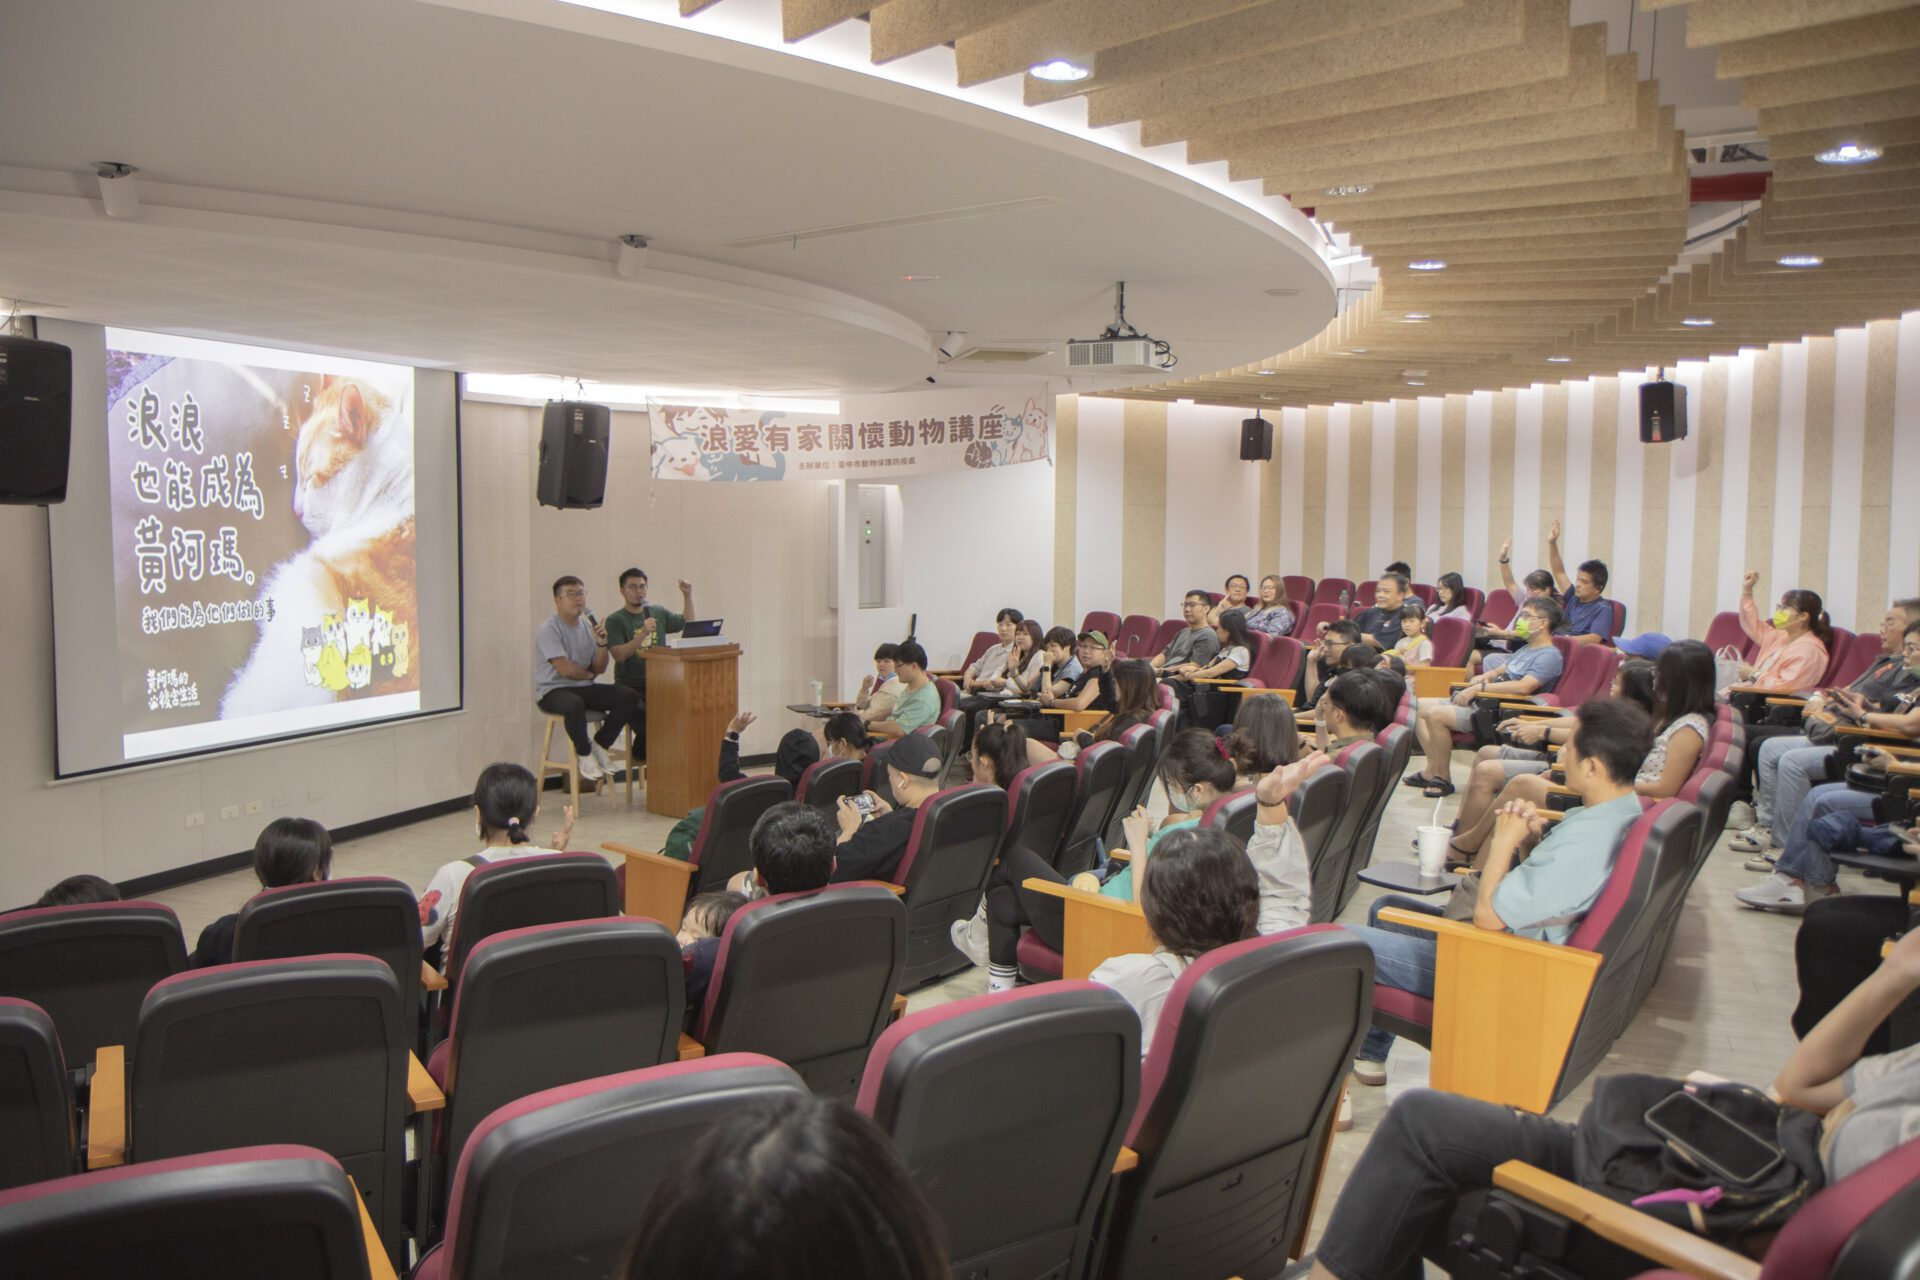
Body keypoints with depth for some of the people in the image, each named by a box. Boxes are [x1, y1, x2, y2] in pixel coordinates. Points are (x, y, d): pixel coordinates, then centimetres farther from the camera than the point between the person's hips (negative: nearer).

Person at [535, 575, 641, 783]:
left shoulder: (587, 626, 10)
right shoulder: (548, 629, -11)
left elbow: (599, 669, 7)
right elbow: (565, 670, -19)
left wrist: (601, 643, -10)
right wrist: (589, 674, -1)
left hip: (584, 688, 7)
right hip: (552, 691, -7)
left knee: (629, 697, -13)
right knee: (575, 704, -41)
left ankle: (599, 744, 1)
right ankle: (584, 754, -15)